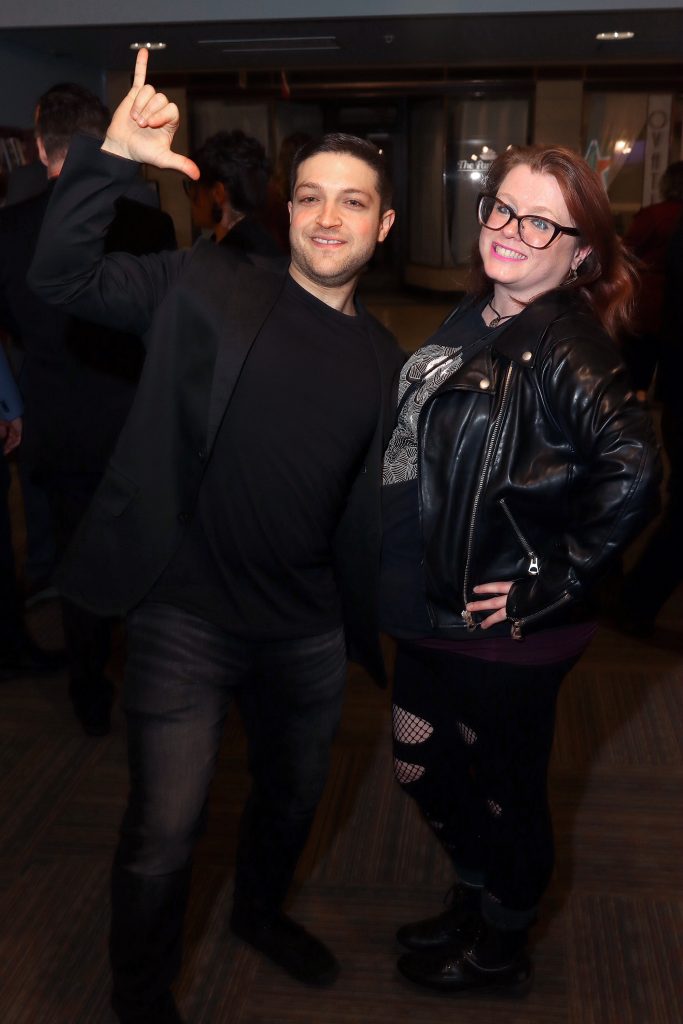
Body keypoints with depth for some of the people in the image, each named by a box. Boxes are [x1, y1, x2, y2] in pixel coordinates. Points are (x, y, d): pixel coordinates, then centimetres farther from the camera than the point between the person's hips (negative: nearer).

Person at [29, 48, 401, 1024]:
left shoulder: (385, 364, 5)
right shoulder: (209, 288, -5)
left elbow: (372, 509, 11)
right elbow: (61, 274, -12)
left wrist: (386, 630, 11)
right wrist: (111, 156, -24)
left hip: (308, 631, 5)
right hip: (184, 618, -4)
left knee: (294, 796, 24)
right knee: (164, 834, 2)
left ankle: (261, 911, 56)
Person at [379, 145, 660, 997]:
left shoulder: (563, 347, -19)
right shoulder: (472, 320, 5)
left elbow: (631, 470, -33)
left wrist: (554, 583, -24)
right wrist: (404, 579, 12)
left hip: (504, 632, -8)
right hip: (432, 607, 8)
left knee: (506, 791, 14)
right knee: (422, 767, 23)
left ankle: (499, 954, 41)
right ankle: (473, 903, 50)